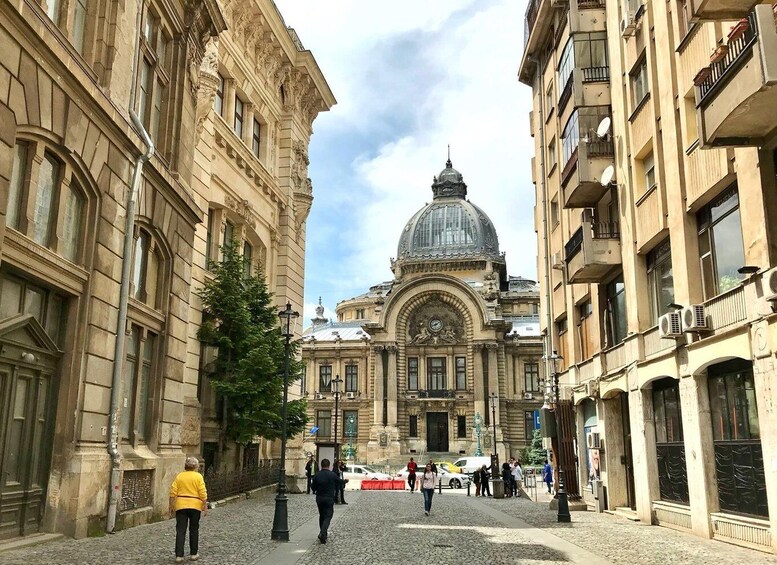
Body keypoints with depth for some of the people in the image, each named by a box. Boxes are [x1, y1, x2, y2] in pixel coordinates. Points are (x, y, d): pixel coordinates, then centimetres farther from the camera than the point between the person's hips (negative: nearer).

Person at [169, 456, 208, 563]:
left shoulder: (179, 476, 6)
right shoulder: (198, 476, -2)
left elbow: (173, 493, 3)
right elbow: (203, 493, -7)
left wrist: (171, 506, 10)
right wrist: (205, 506, -1)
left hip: (181, 506, 2)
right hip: (195, 506, -1)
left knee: (180, 531, 3)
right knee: (194, 530, 11)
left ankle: (179, 555, -2)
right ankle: (193, 554, 18)